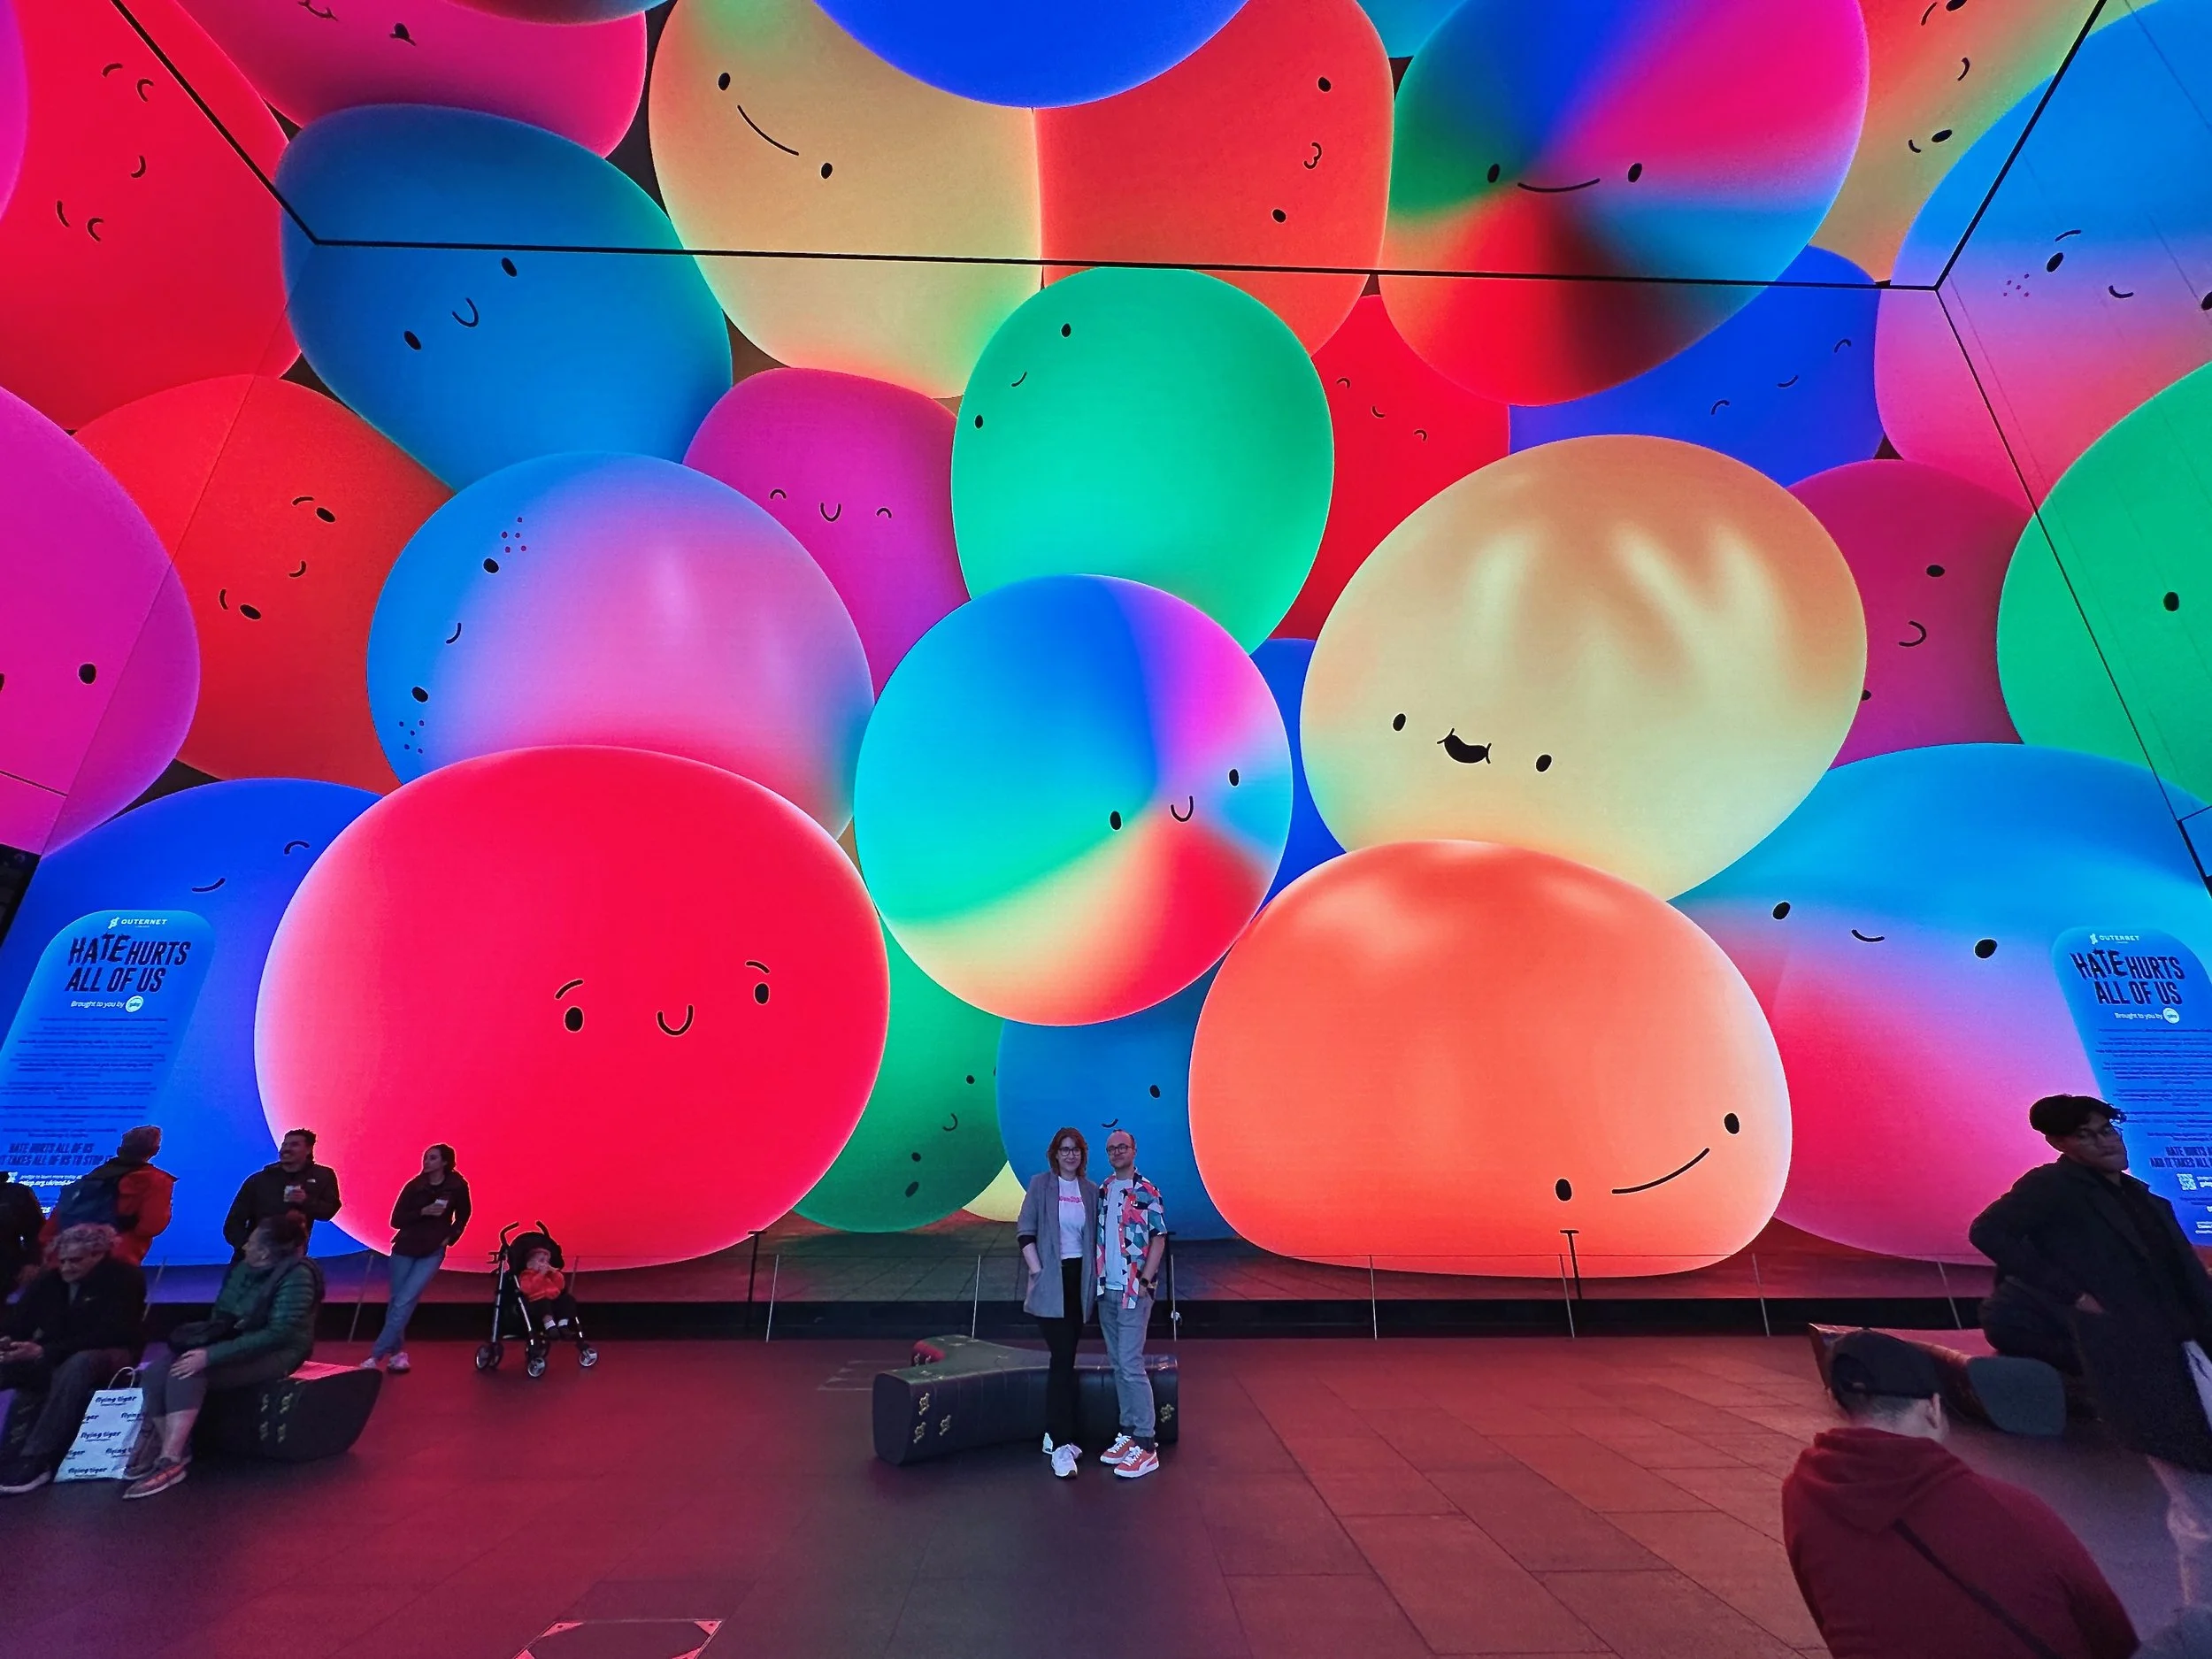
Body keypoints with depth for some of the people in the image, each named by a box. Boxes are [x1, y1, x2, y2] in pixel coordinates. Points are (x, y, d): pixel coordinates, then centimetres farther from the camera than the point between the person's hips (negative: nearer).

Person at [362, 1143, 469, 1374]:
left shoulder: (457, 1186, -5)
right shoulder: (414, 1186, -4)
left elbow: (462, 1216, 9)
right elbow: (396, 1220, -6)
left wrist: (450, 1238, -2)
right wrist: (423, 1212, -21)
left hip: (432, 1253, -2)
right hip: (404, 1250, 2)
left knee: (404, 1303, -10)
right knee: (396, 1301, 6)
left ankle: (376, 1356, -3)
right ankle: (397, 1352, 22)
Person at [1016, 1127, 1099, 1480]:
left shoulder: (1091, 1190, 4)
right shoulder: (1040, 1185, -6)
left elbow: (1097, 1236, 9)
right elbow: (1025, 1230, -6)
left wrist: (1095, 1272, 2)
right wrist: (1036, 1270, -12)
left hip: (1080, 1279, 4)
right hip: (1051, 1281, -4)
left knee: (1064, 1358, 13)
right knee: (1063, 1358, -8)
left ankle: (1053, 1434, 27)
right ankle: (1061, 1445, 0)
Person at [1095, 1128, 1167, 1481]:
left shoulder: (1146, 1191, -9)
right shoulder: (1103, 1191, 8)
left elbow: (1159, 1238, -10)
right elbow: (1098, 1238, 13)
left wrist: (1145, 1281, -14)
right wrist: (1097, 1279, 6)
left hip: (1133, 1292, -6)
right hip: (1106, 1290, 6)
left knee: (1131, 1365, -6)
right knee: (1118, 1365, 13)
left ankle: (1147, 1445, 4)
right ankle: (1128, 1433, 24)